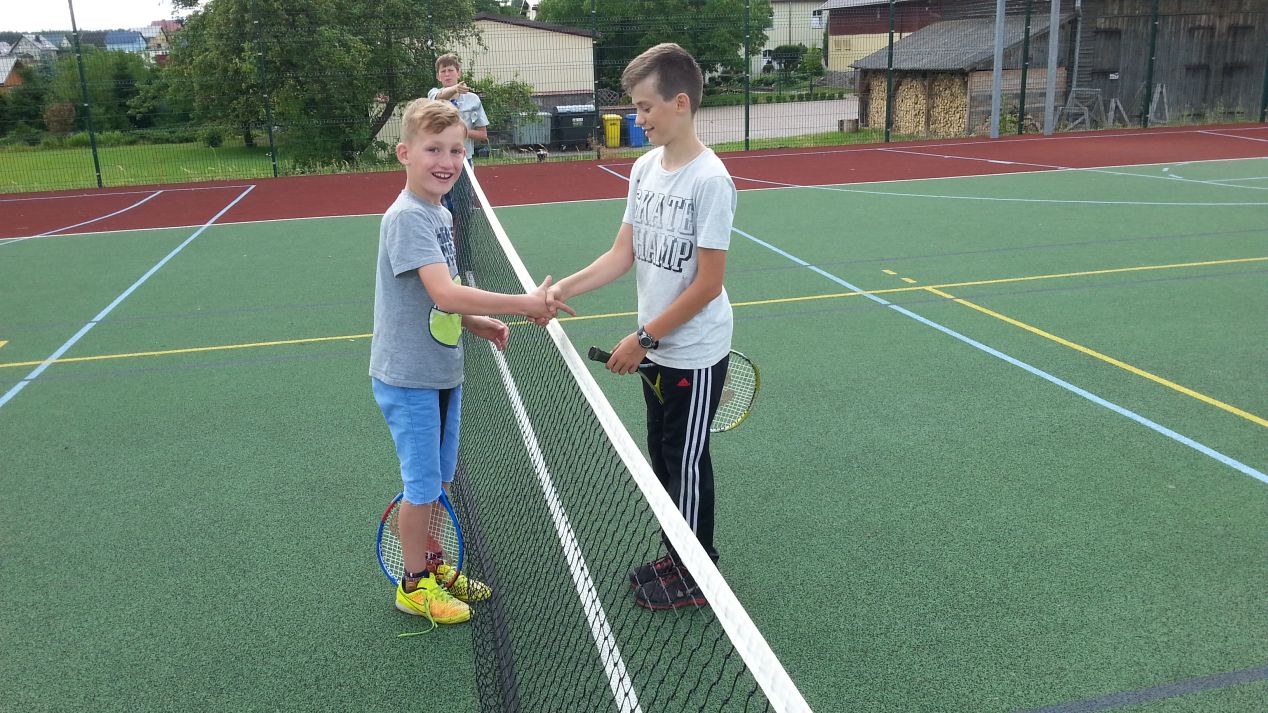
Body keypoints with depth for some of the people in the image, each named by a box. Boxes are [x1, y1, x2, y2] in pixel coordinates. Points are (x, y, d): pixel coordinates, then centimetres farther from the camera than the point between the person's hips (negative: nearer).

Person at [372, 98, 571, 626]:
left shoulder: (439, 214, 6)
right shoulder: (406, 217, -22)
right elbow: (444, 293, -33)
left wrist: (478, 324, 1)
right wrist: (525, 304, -30)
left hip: (442, 372, 8)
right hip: (408, 377, -8)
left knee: (439, 479, 20)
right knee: (423, 484, 5)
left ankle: (433, 563, 38)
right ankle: (413, 584, 24)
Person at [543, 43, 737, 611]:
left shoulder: (710, 180, -21)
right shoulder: (644, 169, 2)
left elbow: (708, 285, -21)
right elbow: (623, 254, 4)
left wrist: (643, 338, -17)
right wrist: (565, 288, -10)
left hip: (695, 355, -7)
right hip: (657, 349, 7)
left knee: (686, 462, 7)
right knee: (663, 456, 18)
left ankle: (697, 576, 27)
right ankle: (678, 557, 38)